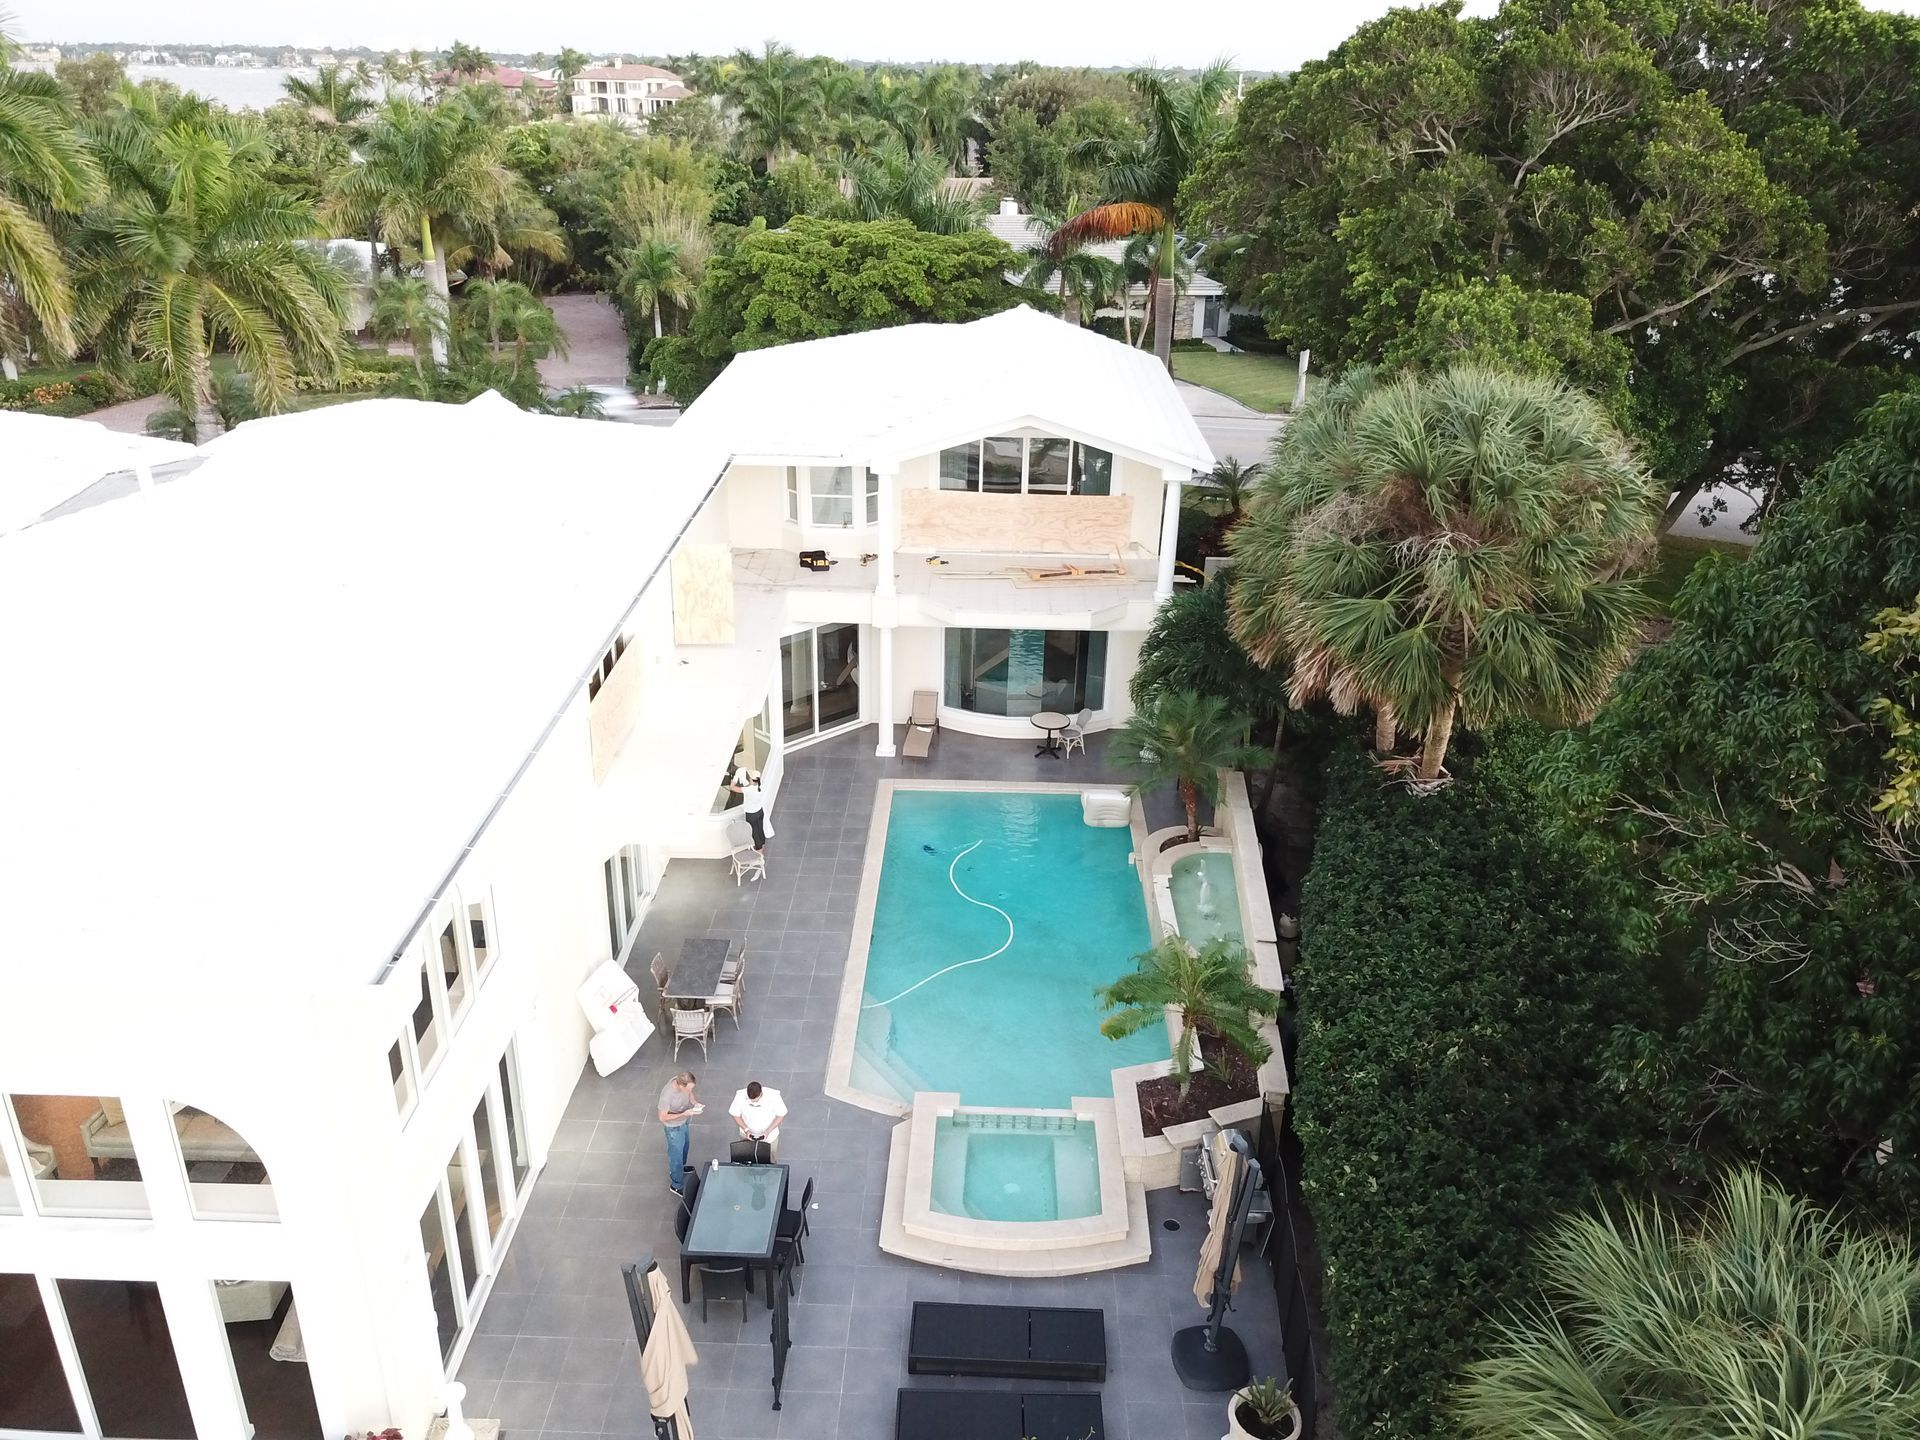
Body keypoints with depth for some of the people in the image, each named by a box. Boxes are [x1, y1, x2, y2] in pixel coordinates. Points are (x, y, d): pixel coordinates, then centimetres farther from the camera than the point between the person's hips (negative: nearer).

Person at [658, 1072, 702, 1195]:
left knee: (684, 1146, 31)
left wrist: (695, 1103, -18)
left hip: (685, 1121, 7)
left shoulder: (682, 1082, -22)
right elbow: (662, 1117, -27)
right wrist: (684, 1114, -32)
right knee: (676, 1154, 14)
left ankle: (680, 1168, 59)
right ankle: (676, 1185, 36)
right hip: (674, 1127, -7)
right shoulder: (667, 1096, -41)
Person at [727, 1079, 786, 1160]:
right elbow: (735, 1115, -9)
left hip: (769, 1137, -1)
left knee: (770, 1161, 17)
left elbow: (781, 1115, -14)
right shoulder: (740, 1096, -26)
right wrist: (746, 1129, -21)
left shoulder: (773, 1096, -30)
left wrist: (768, 1131, -22)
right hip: (747, 1135, 1)